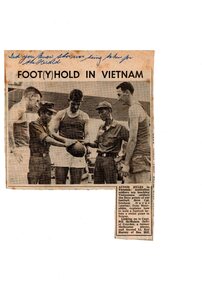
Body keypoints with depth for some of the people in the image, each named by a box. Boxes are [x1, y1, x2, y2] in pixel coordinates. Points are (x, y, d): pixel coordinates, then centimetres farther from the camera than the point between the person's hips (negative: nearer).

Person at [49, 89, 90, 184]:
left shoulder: (84, 117, 13)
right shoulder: (61, 114, 9)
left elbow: (87, 134, 14)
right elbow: (52, 131, 5)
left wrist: (85, 142, -9)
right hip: (62, 150, -1)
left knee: (76, 183, 1)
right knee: (60, 183, -4)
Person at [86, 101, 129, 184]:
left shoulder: (119, 127, -5)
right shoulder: (101, 127, 16)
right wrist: (89, 144, 2)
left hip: (110, 159, -7)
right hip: (99, 158, 7)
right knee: (97, 184, 9)